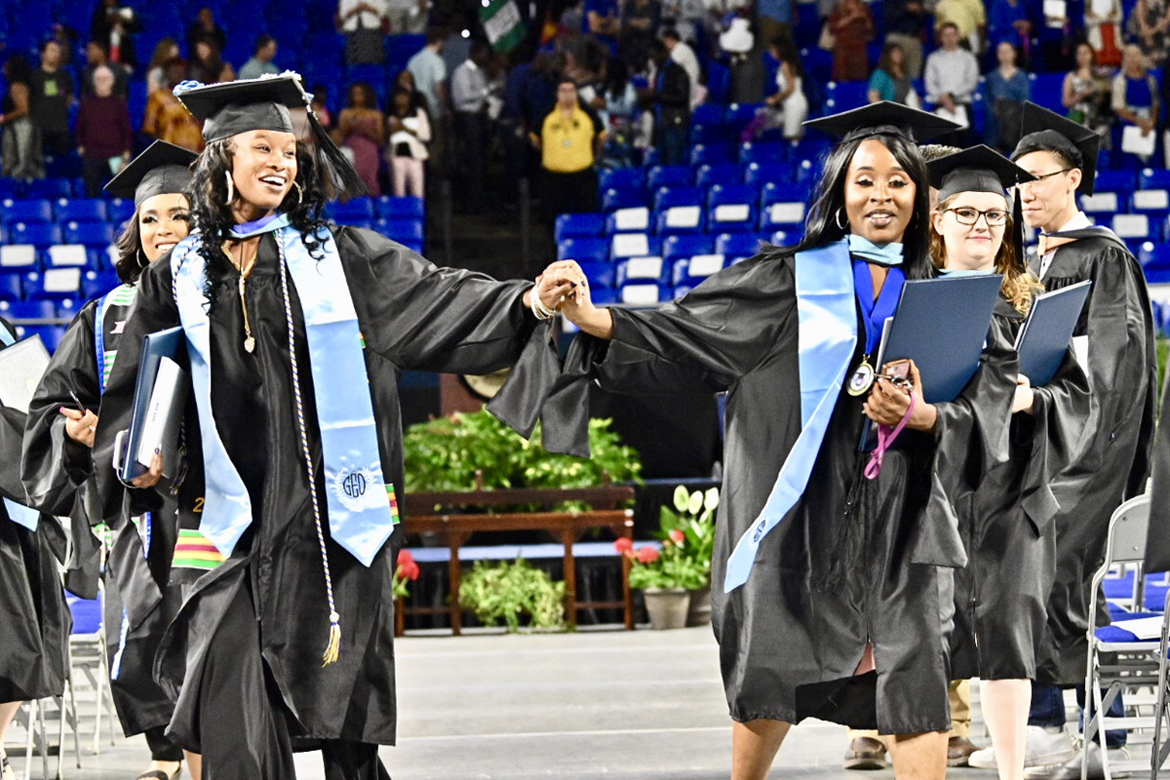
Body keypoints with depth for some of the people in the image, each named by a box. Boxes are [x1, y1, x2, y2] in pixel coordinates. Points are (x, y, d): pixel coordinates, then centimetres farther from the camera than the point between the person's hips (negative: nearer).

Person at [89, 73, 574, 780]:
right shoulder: (182, 276, 10)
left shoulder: (339, 255, 6)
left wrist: (526, 300, -17)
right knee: (230, 697, -7)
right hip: (241, 516, 1)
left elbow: (440, 300, -2)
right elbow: (138, 385, 14)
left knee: (342, 690, -1)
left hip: (331, 505, -1)